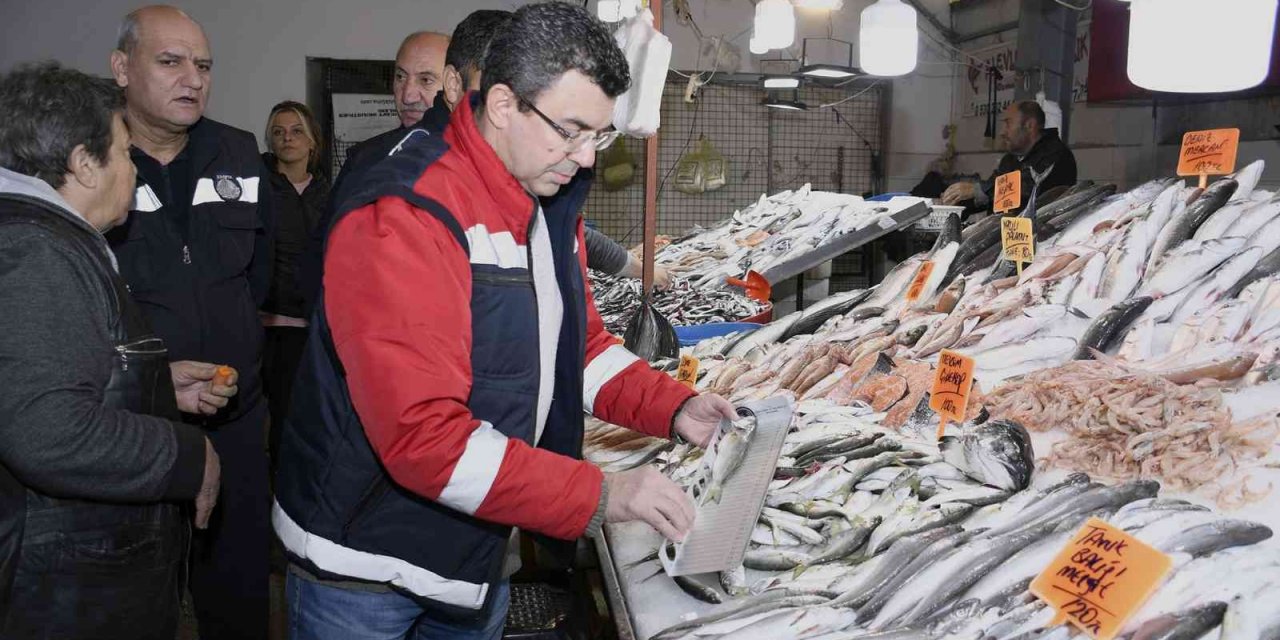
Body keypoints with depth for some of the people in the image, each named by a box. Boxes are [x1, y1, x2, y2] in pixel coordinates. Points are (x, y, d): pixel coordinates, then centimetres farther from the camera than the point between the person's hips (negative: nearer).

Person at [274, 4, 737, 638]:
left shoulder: (551, 207, 3)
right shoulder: (401, 218, -26)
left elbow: (577, 343, 10)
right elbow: (423, 436, -32)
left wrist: (675, 409, -6)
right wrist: (600, 495, -31)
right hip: (364, 564, -7)